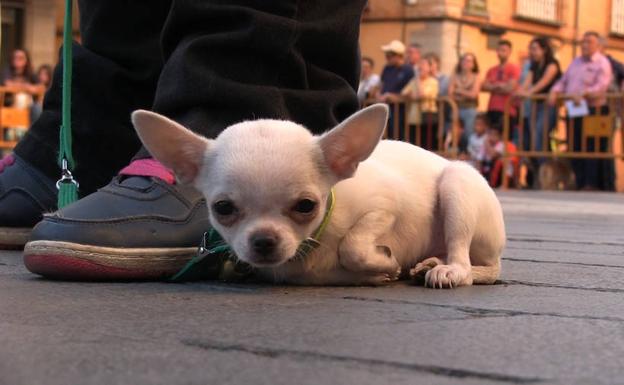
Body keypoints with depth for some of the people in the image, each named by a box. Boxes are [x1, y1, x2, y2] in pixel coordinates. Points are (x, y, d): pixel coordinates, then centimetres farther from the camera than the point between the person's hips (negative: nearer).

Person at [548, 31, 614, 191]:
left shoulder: (602, 63, -2)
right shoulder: (576, 62, 21)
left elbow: (601, 87, -15)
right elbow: (563, 81, 23)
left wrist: (583, 94, -28)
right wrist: (555, 92, 2)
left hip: (593, 110, -7)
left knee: (592, 148, -8)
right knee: (575, 148, 7)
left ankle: (592, 183, -5)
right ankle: (580, 182, 13)